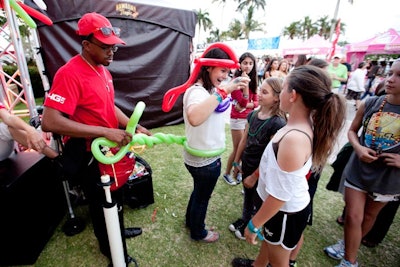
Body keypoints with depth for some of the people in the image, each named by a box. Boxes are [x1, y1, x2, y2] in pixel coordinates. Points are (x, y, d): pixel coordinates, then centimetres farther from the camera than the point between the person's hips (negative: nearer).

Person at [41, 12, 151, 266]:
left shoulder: (103, 70, 5)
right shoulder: (70, 74, -22)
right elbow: (50, 122, -29)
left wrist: (136, 127, 2)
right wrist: (105, 132, -32)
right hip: (91, 155, -8)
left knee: (117, 197, 26)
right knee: (102, 204, 15)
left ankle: (118, 230, 53)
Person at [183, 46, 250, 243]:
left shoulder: (210, 89, 5)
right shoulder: (197, 91, -26)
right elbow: (194, 118, -50)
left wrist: (240, 87, -3)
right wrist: (223, 91, -46)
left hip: (204, 157, 9)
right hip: (205, 160, -9)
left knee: (199, 192, 30)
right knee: (202, 197, 16)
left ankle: (191, 221, 56)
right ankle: (198, 232, 45)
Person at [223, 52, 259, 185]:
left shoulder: (253, 81, 8)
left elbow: (256, 102, 2)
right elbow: (243, 101, -21)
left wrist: (245, 106, -16)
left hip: (250, 117, 6)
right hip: (238, 119, -6)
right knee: (237, 149, 2)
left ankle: (237, 172, 30)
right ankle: (227, 173, 22)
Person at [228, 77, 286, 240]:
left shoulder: (278, 123, -24)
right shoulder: (253, 114, -5)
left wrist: (254, 177, -15)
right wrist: (236, 161, 8)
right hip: (247, 166, 6)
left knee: (258, 202, 19)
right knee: (247, 196, 26)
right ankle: (244, 219, 50)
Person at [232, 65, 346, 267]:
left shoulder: (294, 138, -37)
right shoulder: (304, 124, -7)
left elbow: (280, 194, -30)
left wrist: (253, 225, -16)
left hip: (286, 212, -8)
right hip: (286, 205, 8)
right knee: (268, 240, 33)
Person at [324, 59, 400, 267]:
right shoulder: (370, 104, -9)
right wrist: (358, 147, -16)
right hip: (358, 170, 0)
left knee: (369, 216, 21)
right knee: (353, 216, 6)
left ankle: (348, 245, 47)